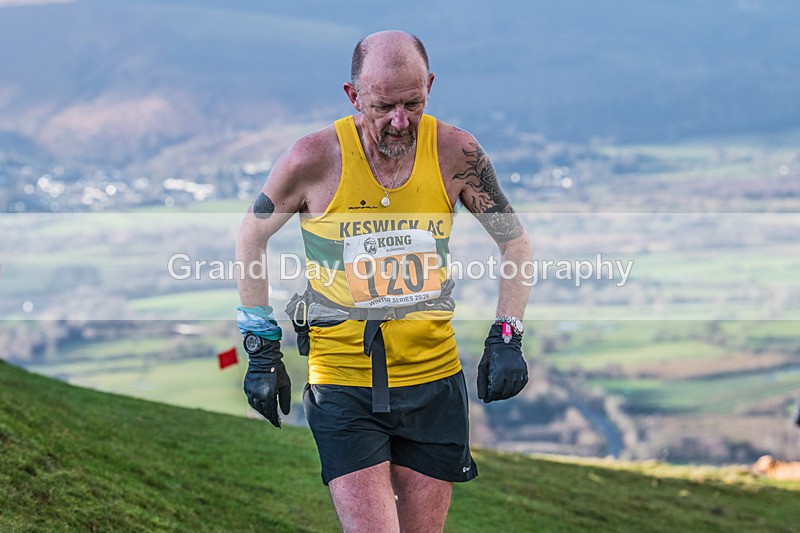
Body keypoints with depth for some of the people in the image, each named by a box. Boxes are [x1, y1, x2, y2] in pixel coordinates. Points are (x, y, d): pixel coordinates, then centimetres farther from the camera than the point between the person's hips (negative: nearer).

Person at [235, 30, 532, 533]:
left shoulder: (456, 152, -6)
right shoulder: (314, 159, -11)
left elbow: (515, 243, 9)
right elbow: (252, 238, 6)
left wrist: (507, 338, -1)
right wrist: (262, 348, 5)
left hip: (433, 381, 2)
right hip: (343, 385, -2)